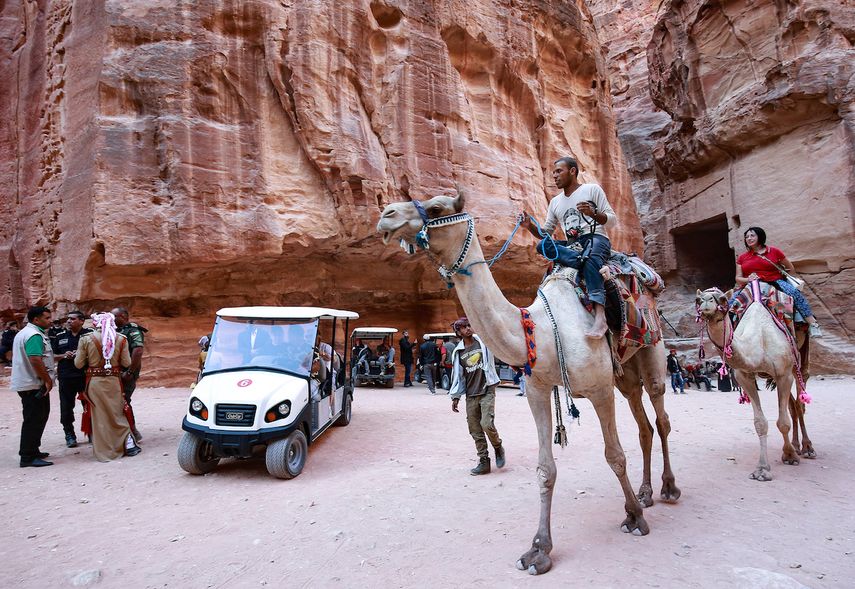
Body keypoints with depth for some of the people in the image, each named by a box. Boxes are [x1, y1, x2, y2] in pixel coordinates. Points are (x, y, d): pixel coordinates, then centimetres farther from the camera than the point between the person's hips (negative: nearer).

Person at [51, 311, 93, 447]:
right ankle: (69, 435, 18)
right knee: (66, 407, 6)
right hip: (66, 378, 3)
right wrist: (64, 356, -6)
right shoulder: (60, 337, 11)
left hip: (86, 376, -3)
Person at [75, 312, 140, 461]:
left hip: (94, 382, -1)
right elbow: (127, 363, -3)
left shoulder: (86, 339, -7)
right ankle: (128, 442, 9)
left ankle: (104, 452, 15)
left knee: (99, 416, 9)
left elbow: (79, 364, -3)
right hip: (114, 381, 1)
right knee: (117, 413, 16)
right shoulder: (121, 339, -5)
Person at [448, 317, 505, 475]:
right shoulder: (458, 352, 6)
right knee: (475, 430, 4)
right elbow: (457, 375, 11)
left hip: (487, 391, -3)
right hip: (470, 396, 3)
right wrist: (455, 397, 9)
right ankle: (484, 461, 16)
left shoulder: (483, 342, 0)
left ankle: (498, 448, 13)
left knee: (487, 424, -15)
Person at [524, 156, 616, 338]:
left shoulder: (592, 189, 7)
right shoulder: (555, 202, 20)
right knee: (543, 245, -23)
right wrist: (531, 226, -3)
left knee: (589, 257, -40)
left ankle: (600, 316, -54)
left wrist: (593, 213, -18)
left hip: (596, 239, -5)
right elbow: (546, 233, 18)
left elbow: (612, 219, 2)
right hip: (571, 246, 5)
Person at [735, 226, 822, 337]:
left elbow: (791, 269, 19)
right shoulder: (742, 258, 13)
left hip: (776, 282, -1)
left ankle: (812, 323, -27)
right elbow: (738, 278, 9)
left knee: (795, 292, -28)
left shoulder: (774, 251, 10)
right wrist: (748, 279, -11)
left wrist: (788, 281, 8)